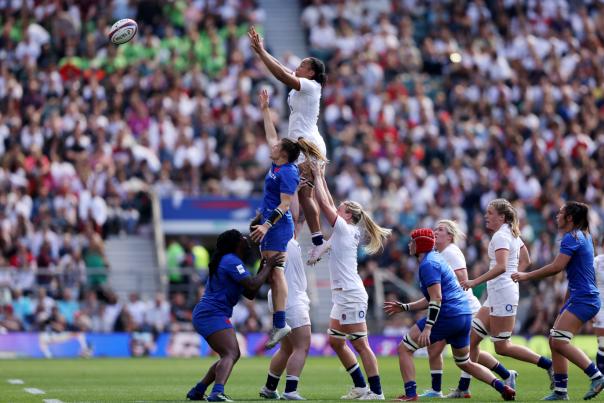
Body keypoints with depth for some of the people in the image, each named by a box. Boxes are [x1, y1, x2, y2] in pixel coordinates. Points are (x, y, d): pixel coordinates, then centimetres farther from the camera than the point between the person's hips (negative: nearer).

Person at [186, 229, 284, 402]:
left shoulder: (229, 261, 23)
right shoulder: (232, 261, -11)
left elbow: (250, 294, 21)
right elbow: (252, 286, -19)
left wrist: (263, 269, 19)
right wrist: (268, 267, -8)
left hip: (204, 315, 11)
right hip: (212, 315, -11)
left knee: (233, 355, 19)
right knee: (231, 354, -24)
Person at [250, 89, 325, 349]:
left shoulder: (288, 173, -15)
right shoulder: (277, 164, 11)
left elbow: (284, 205, -19)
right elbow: (271, 135, 24)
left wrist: (267, 225, -25)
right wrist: (265, 110, 27)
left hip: (278, 227, -10)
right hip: (270, 225, 10)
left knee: (276, 273, -13)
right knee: (271, 274, 8)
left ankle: (280, 324, -17)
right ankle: (277, 323, 8)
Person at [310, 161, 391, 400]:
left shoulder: (345, 229, -10)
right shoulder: (347, 231, 13)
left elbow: (324, 204, -11)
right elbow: (329, 205, 21)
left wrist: (318, 176, -2)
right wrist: (322, 179, 20)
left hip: (351, 295, -10)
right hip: (343, 295, 10)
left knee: (360, 345, -8)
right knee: (335, 341, 14)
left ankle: (376, 391, -7)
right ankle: (361, 386, 17)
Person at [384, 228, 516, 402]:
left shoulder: (428, 265, -9)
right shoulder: (436, 259, 21)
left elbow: (436, 298, -19)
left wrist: (427, 327, -23)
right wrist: (404, 307, 26)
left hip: (448, 316, -10)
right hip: (465, 315, 10)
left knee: (404, 349, -3)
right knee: (465, 363, 23)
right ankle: (503, 388, 11)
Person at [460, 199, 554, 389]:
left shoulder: (500, 236, -14)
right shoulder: (513, 234, 16)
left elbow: (501, 267, -28)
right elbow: (525, 261, 26)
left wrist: (475, 282, -28)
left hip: (502, 294, -10)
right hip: (495, 295, 10)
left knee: (502, 347, -6)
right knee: (470, 341, 6)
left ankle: (549, 365, -1)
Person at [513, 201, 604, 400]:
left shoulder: (571, 238, -13)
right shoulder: (584, 236, 17)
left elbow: (556, 267, -20)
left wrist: (527, 276, -12)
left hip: (583, 299, -10)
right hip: (578, 297, 10)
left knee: (559, 341, -18)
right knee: (554, 340, 7)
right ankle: (561, 391, 7)